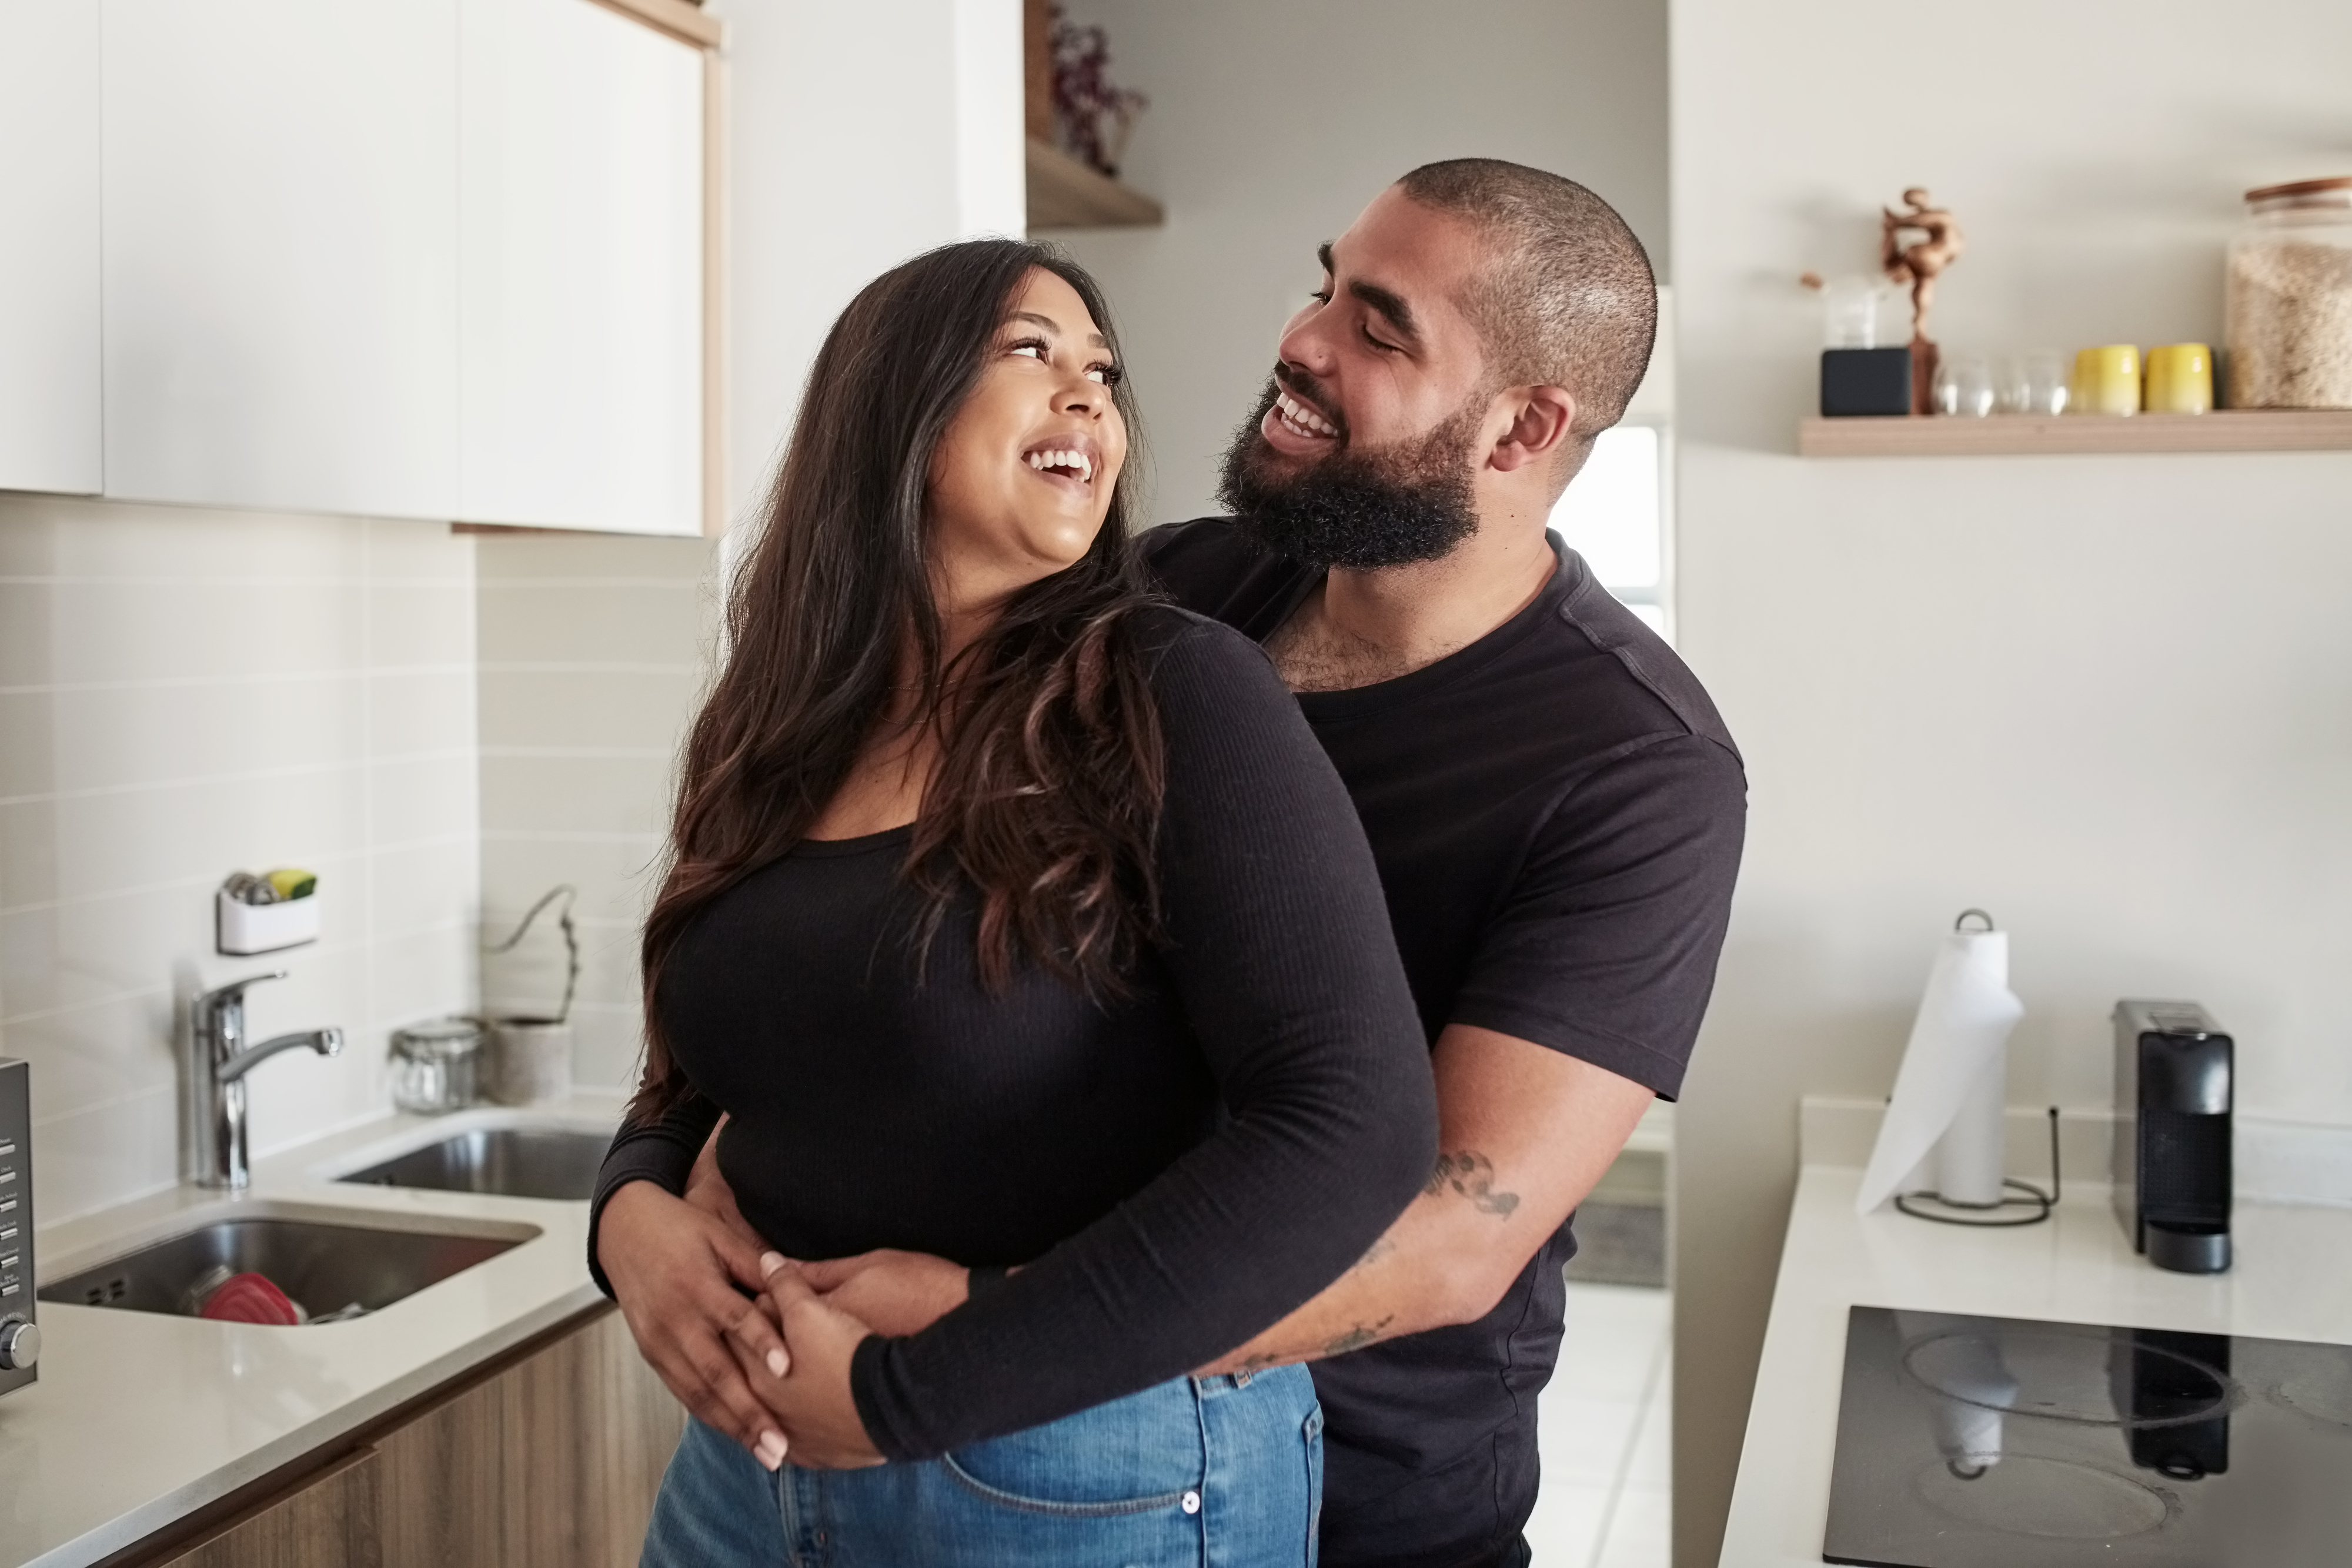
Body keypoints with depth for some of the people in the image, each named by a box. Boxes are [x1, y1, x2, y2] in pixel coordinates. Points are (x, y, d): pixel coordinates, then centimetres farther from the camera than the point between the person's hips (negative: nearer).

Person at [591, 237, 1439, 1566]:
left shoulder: (1179, 697, -13)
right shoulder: (787, 738, 4)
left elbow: (1355, 1128, -24)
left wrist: (908, 1396, -22)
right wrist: (632, 1209, -9)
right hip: (761, 1451, 5)